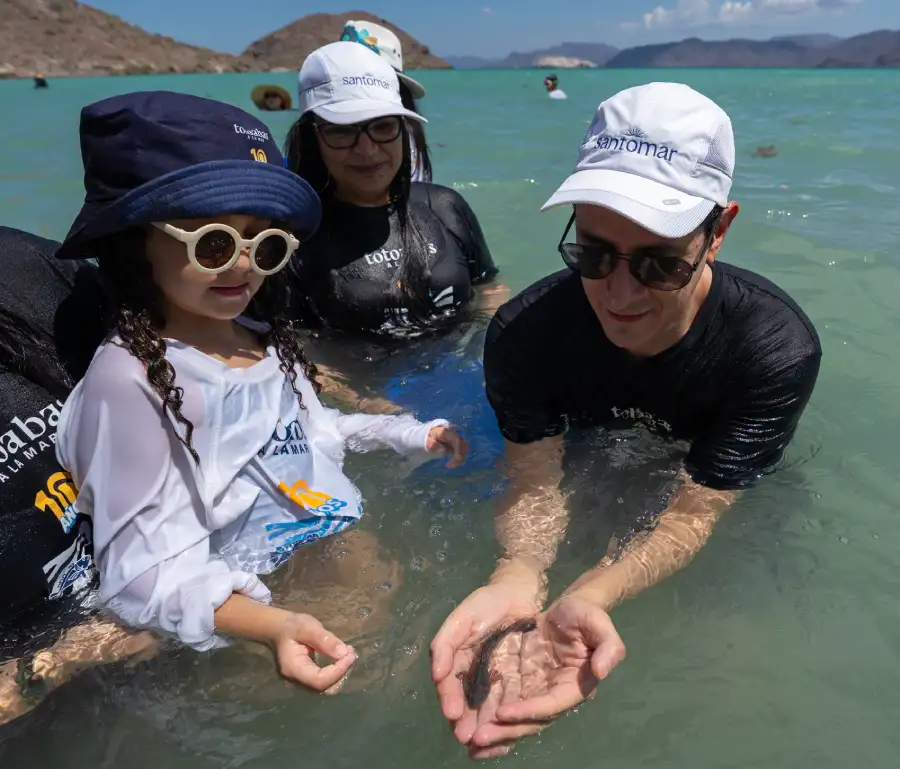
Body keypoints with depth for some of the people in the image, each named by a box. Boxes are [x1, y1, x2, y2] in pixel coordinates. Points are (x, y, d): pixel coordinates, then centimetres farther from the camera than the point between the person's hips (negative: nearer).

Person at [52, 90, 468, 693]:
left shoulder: (269, 341, 5)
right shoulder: (131, 377, -20)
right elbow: (147, 573, -21)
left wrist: (410, 434, 21)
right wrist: (271, 624, -36)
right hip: (258, 598, -7)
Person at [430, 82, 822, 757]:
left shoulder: (779, 349, -33)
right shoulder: (524, 331, -29)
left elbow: (692, 515, -34)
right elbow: (536, 483, -28)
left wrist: (586, 599, -56)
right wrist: (519, 577, -53)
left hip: (737, 499, 0)